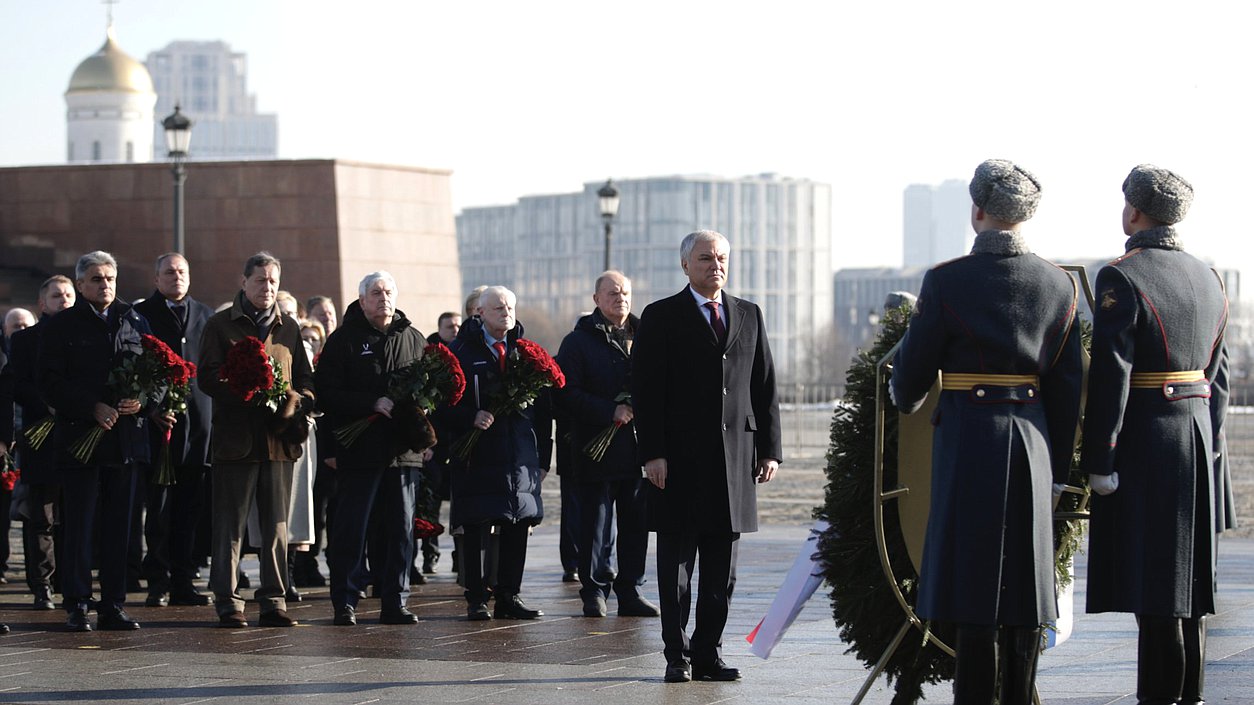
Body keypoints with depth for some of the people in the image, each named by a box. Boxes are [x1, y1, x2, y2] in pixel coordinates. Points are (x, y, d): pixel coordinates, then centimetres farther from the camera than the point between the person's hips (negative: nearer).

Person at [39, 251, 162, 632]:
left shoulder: (135, 322, 13)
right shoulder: (62, 326, 1)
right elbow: (51, 384, -5)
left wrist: (142, 401, -6)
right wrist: (94, 408, -15)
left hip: (126, 437, 4)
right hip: (79, 436, -4)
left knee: (119, 526, 6)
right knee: (79, 526, -3)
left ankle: (113, 606, 11)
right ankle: (77, 606, 2)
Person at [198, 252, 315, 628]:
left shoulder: (287, 328, 16)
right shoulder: (221, 325, 4)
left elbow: (306, 380, 16)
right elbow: (207, 377, -4)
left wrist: (295, 402, -6)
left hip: (279, 439, 4)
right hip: (236, 438, -4)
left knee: (276, 526, 5)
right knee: (229, 526, -2)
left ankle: (274, 601, 10)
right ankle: (228, 603, 2)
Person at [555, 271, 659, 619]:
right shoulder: (578, 341, 2)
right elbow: (568, 392, -7)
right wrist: (610, 412, -16)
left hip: (640, 447, 4)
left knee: (636, 523, 5)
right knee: (595, 522, -1)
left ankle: (630, 591, 13)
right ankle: (594, 592, 7)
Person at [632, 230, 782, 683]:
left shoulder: (749, 316, 14)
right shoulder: (661, 318, 2)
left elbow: (765, 387, 13)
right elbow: (645, 391, -4)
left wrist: (769, 449, 6)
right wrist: (653, 453, -12)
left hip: (735, 455, 4)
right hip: (680, 458, -4)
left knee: (722, 569, 5)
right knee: (675, 563, 0)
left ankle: (708, 654, 13)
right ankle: (677, 657, 6)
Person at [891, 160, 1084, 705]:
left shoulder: (946, 281, -8)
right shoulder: (1059, 285, 4)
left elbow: (913, 369, -1)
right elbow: (1067, 385, 7)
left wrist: (906, 401, 22)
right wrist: (1057, 466, 14)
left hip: (968, 436, -4)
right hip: (1033, 440, 4)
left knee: (973, 577, -1)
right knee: (1025, 578, 10)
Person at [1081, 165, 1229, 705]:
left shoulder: (1121, 277, -12)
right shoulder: (1207, 278, 11)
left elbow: (1110, 377, -17)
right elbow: (1218, 376, 15)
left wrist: (1098, 460, -14)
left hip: (1143, 438, -7)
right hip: (1196, 435, 8)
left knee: (1151, 582, -4)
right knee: (1187, 579, 13)